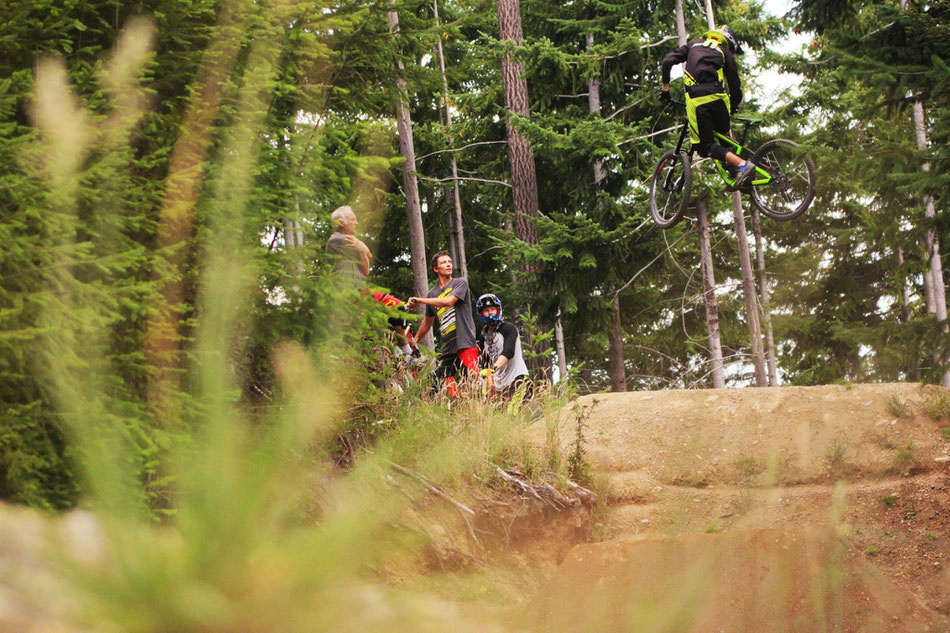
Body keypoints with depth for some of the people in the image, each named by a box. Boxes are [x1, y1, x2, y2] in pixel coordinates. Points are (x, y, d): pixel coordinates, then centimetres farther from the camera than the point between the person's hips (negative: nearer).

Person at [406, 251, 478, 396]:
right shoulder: (432, 293, 16)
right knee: (450, 387, -2)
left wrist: (419, 300, -13)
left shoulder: (461, 283, 2)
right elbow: (428, 322, 29)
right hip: (446, 346, 5)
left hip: (465, 342, -5)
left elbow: (448, 301, -16)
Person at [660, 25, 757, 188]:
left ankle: (742, 165, -15)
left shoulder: (693, 45, 25)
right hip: (718, 96, 1)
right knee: (722, 132, 30)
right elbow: (736, 87, 15)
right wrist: (733, 107, 33)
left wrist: (665, 87, 22)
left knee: (705, 146, 1)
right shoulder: (726, 53, 20)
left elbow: (668, 61, 14)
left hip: (695, 100, -1)